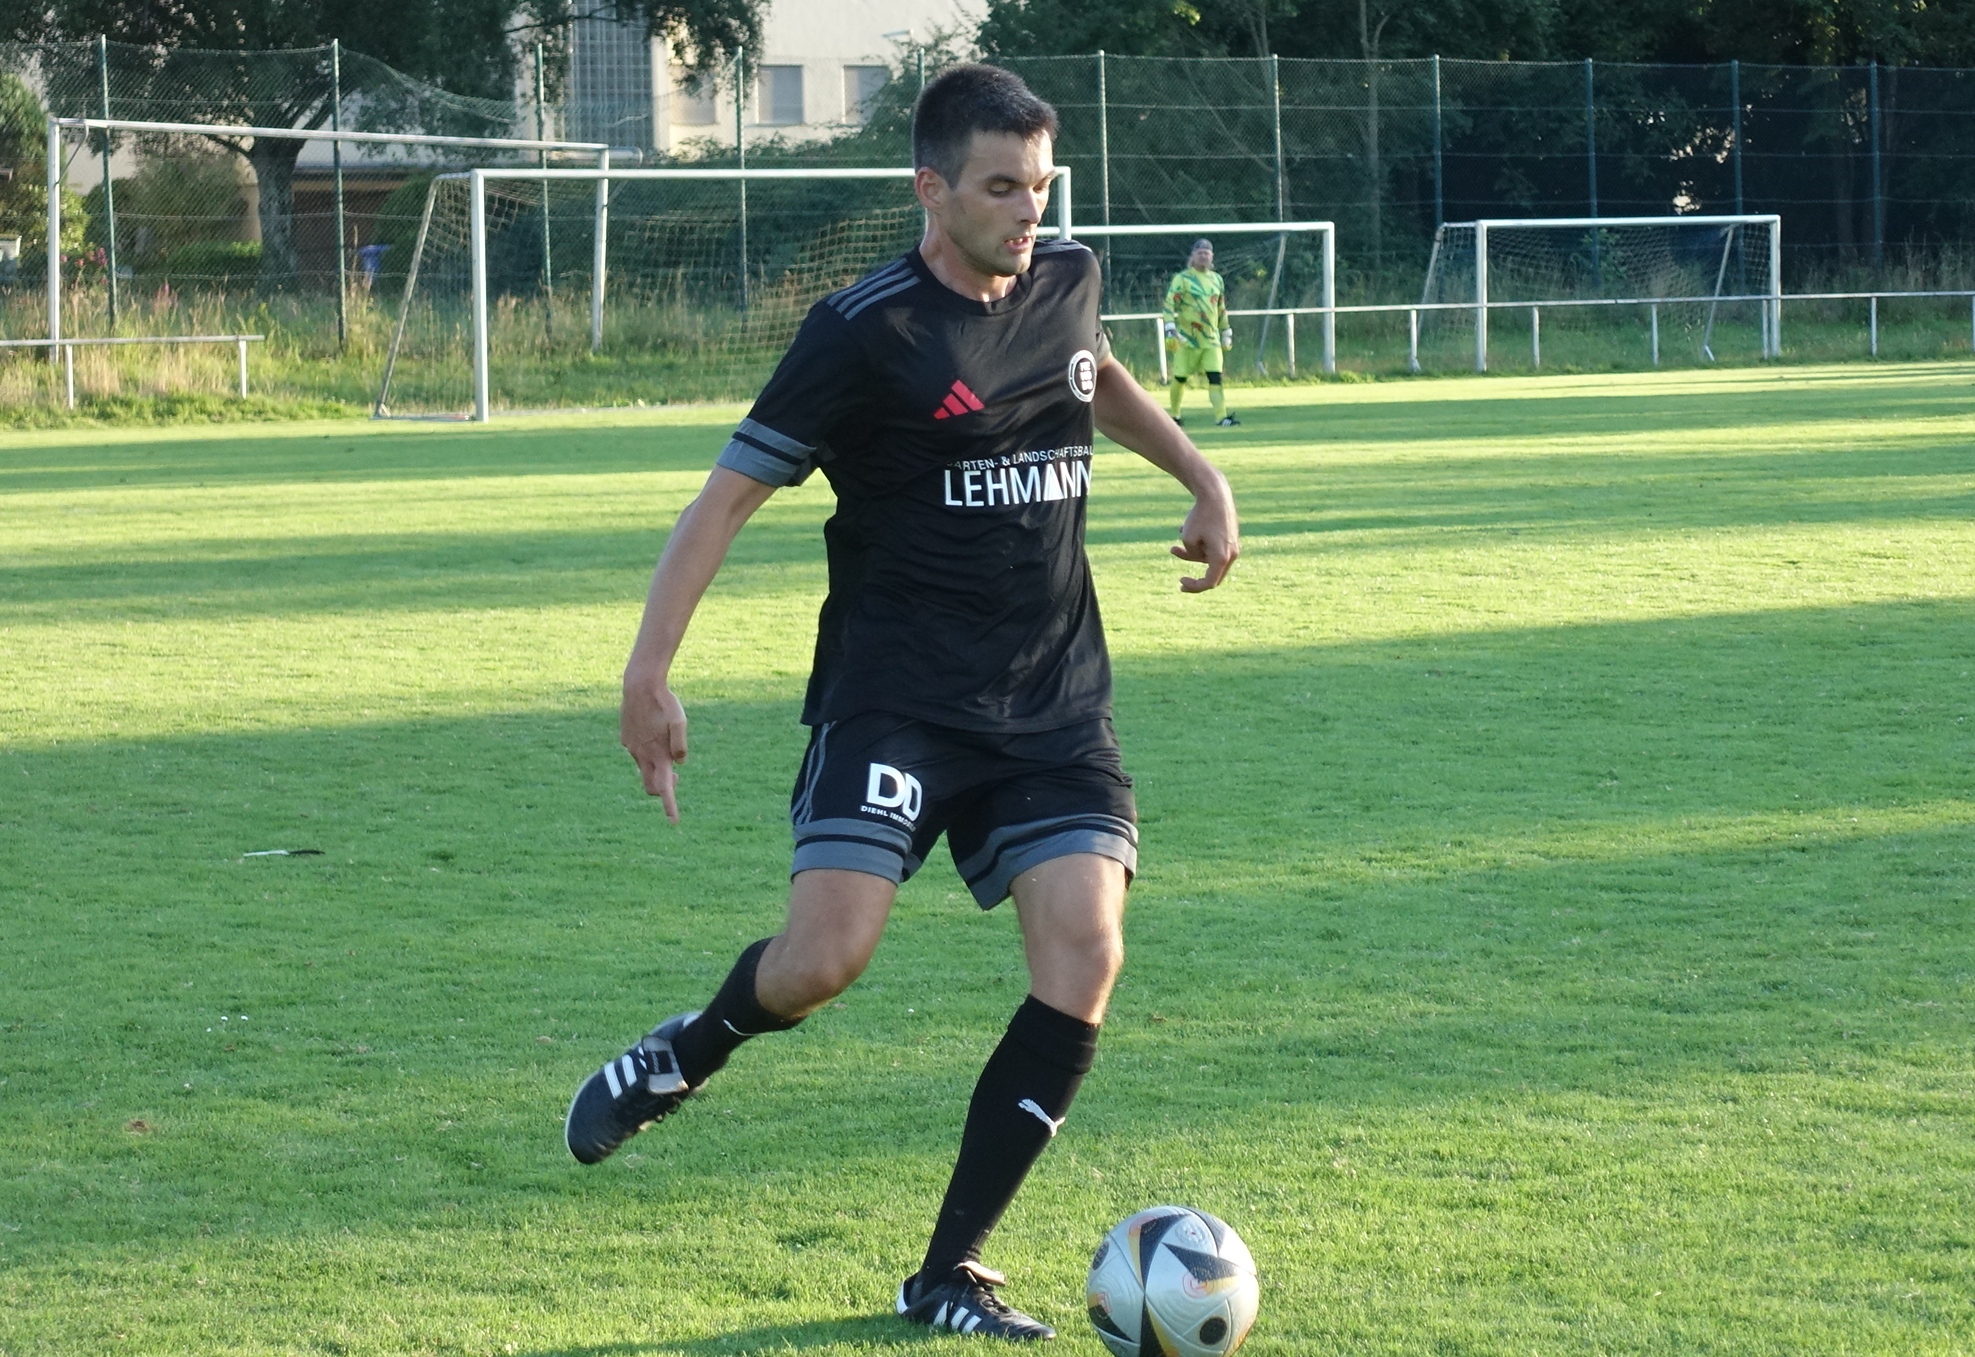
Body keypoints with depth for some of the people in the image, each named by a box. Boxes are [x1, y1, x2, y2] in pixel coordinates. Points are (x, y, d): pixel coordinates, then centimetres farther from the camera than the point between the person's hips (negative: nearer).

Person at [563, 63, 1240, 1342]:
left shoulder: (1066, 282, 6)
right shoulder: (866, 335, -13)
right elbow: (731, 493, -12)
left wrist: (1200, 475, 26)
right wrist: (651, 672, -19)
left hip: (1053, 699, 5)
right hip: (896, 695, -5)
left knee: (1086, 953, -11)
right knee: (826, 956, -21)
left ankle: (952, 1270, -1)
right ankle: (683, 1055, 17)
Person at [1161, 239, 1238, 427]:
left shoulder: (1216, 279, 13)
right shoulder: (1182, 279, -4)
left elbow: (1221, 309, 22)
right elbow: (1169, 305, -10)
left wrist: (1226, 333, 22)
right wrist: (1170, 330, -20)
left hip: (1211, 339, 4)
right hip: (1187, 338, -4)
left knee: (1215, 377, -9)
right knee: (1180, 378, 4)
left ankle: (1221, 416, -16)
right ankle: (1174, 415, 20)